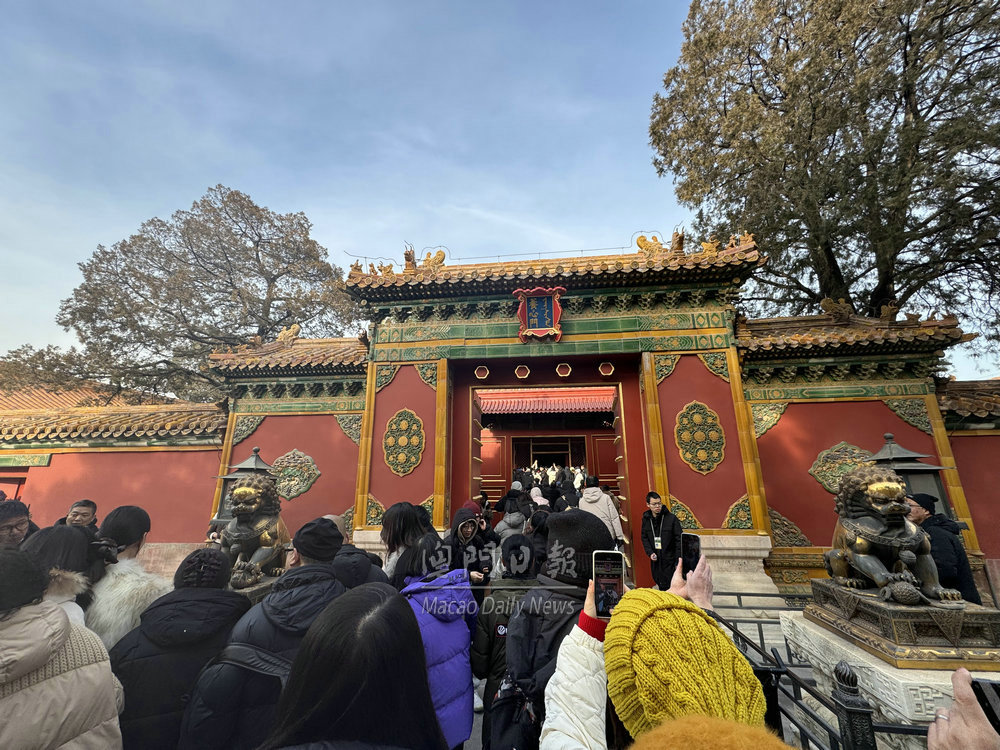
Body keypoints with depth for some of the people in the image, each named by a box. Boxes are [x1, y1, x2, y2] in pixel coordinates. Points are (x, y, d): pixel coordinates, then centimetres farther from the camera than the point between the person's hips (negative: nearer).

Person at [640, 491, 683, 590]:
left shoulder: (671, 518, -12)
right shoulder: (646, 519, 1)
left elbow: (679, 539, -8)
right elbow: (644, 537, 9)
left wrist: (679, 559, -11)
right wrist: (650, 553, -4)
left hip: (669, 558, -4)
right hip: (655, 559, 4)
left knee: (667, 585, -3)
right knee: (658, 581, 13)